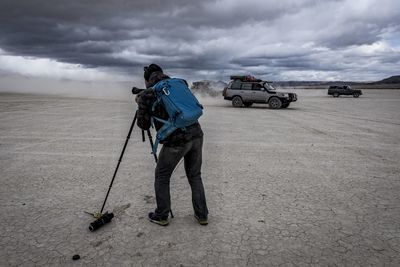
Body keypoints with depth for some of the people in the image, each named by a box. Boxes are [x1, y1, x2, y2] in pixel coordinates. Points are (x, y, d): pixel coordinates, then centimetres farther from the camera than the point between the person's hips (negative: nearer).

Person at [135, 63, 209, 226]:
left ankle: (161, 216, 27)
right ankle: (202, 215, 26)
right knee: (195, 176, 20)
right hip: (196, 134, 5)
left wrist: (140, 104, 25)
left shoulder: (146, 95, 3)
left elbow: (144, 125, 9)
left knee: (162, 177, 17)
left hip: (176, 140, -5)